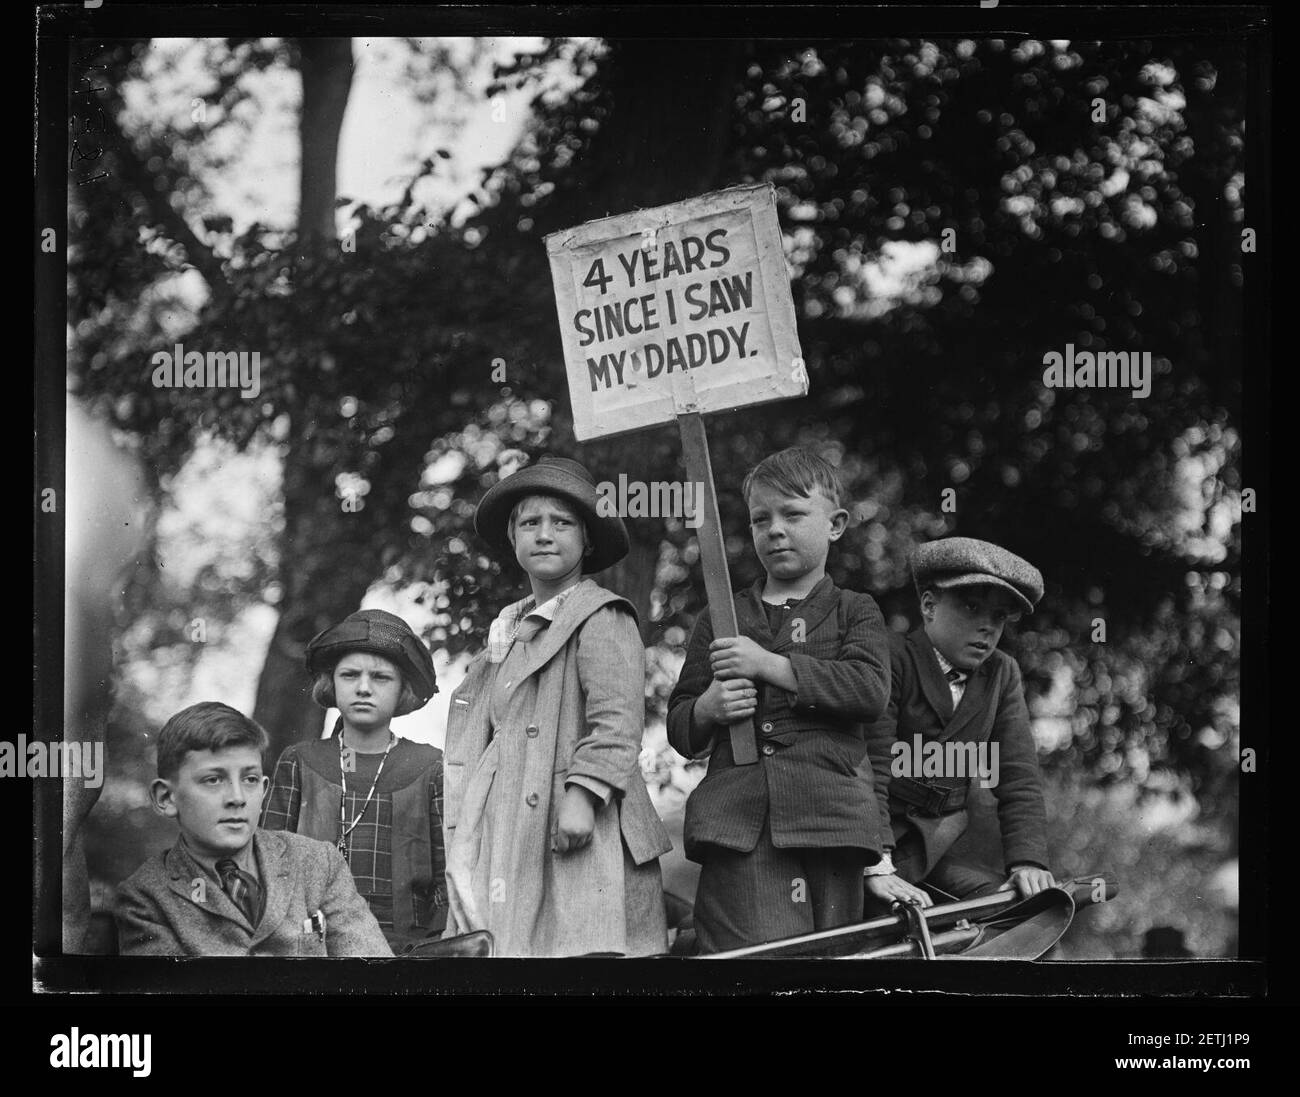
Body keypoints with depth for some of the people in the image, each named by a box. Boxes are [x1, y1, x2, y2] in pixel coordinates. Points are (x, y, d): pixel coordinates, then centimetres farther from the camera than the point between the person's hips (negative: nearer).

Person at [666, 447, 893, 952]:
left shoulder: (854, 613, 15)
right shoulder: (720, 619, 20)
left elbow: (870, 689, -6)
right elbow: (679, 729, 22)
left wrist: (769, 665, -8)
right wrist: (708, 708, -3)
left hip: (827, 817, -1)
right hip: (737, 827, 1)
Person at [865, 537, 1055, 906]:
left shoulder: (1002, 675, 12)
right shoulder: (891, 658, -8)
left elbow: (1019, 778, 6)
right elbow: (870, 767, -17)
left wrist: (1028, 862, -11)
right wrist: (876, 869, -27)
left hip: (931, 854, 6)